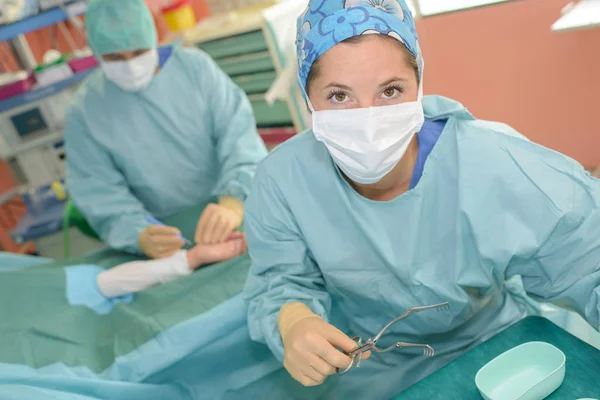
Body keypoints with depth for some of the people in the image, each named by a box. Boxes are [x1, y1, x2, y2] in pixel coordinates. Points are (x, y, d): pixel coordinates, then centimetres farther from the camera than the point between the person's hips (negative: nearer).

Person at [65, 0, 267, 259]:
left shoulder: (195, 66, -5)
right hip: (165, 233, 1)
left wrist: (233, 202, -29)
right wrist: (140, 237, -28)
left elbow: (238, 132, -11)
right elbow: (100, 193, -8)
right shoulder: (84, 112, -4)